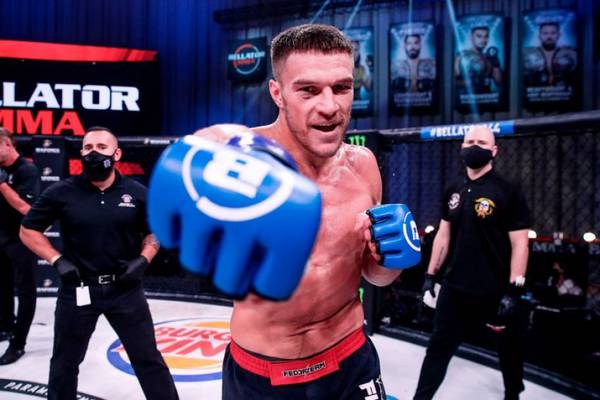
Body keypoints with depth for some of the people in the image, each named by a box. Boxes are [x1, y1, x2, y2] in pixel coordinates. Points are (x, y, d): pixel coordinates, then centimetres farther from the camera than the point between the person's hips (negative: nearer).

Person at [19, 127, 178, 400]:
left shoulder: (137, 193, -4)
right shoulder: (62, 192, -5)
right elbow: (28, 230, 4)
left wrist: (142, 260, -7)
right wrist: (57, 260, -7)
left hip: (125, 289, 0)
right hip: (77, 289, 1)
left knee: (148, 358, 8)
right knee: (65, 362, 18)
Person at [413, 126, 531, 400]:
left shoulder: (507, 192, -10)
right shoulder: (454, 191, 6)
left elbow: (520, 244, -11)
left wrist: (513, 291, -16)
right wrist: (431, 275, 11)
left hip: (495, 291, -4)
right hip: (455, 287, 4)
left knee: (508, 348, 18)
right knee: (438, 348, 9)